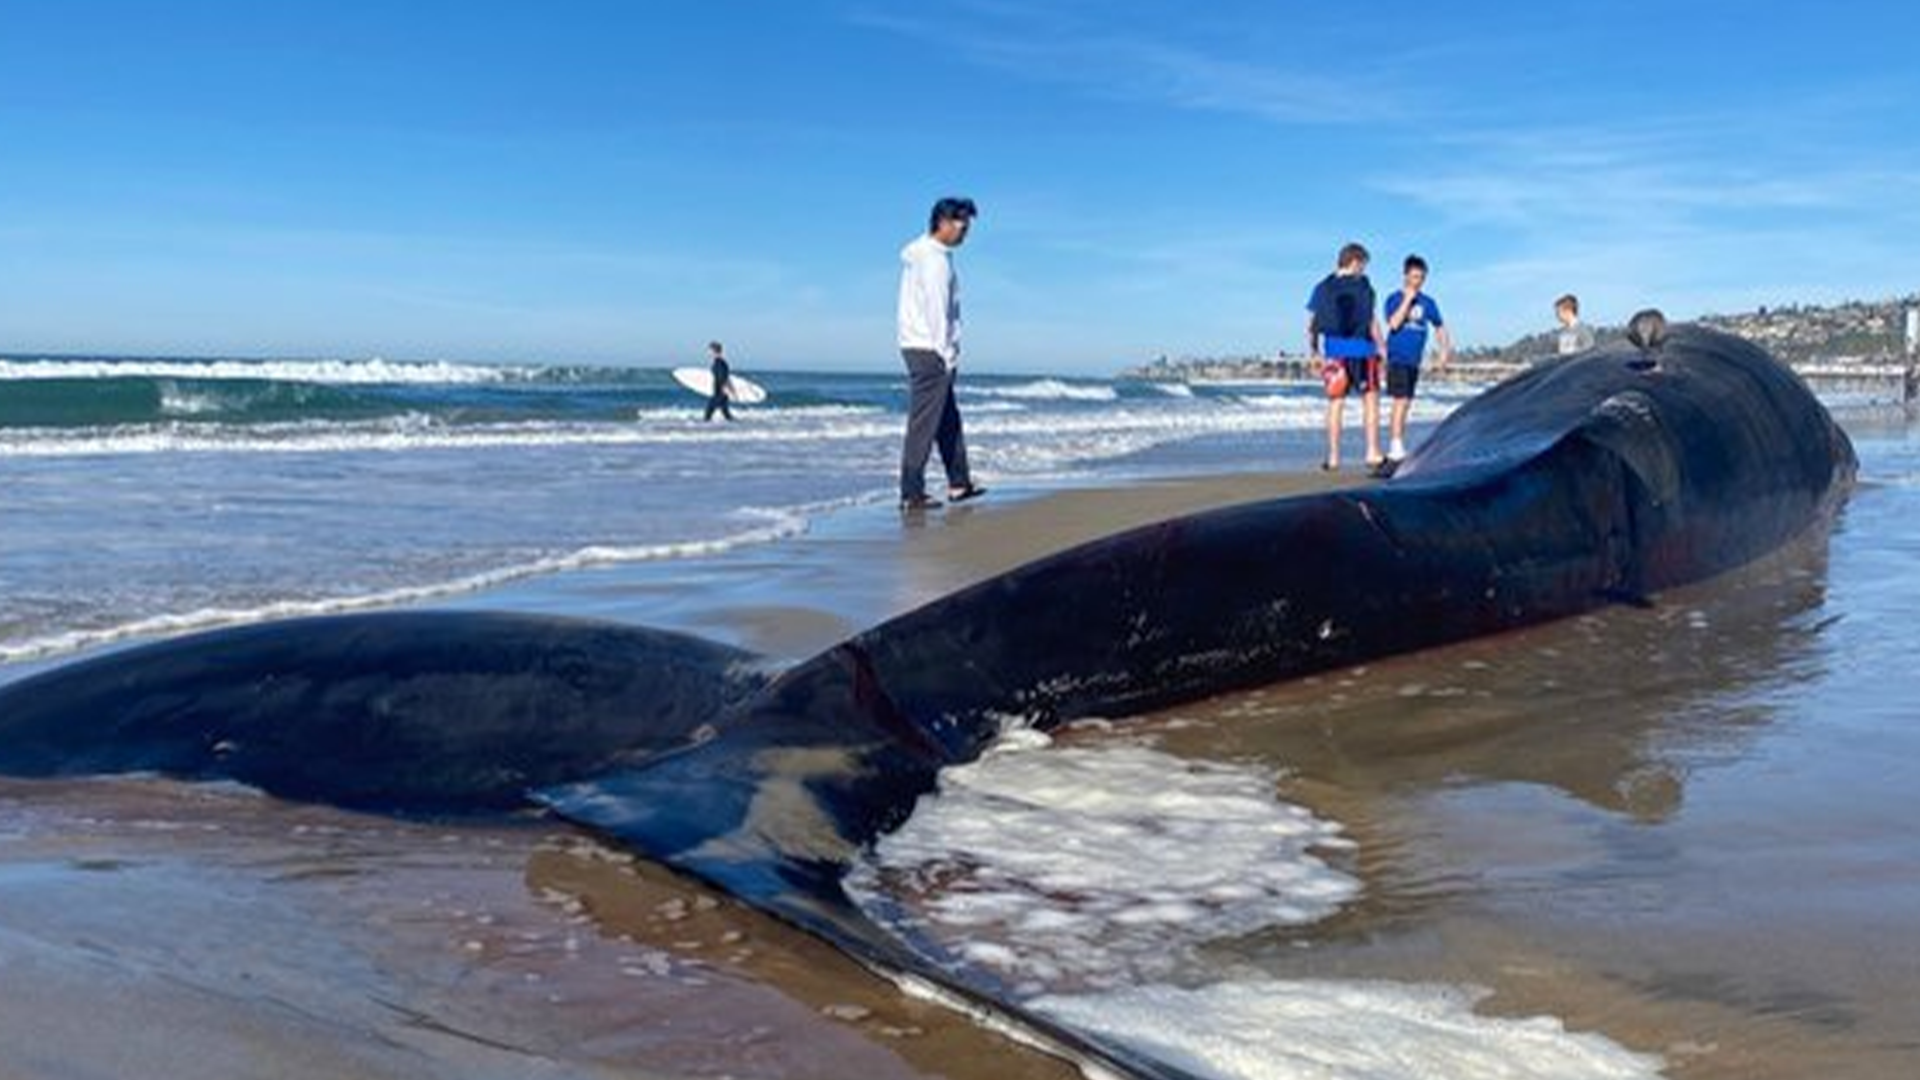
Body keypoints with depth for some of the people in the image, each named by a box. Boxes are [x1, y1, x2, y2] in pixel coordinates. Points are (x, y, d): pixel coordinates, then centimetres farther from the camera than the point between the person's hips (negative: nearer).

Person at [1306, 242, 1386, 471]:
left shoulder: (1322, 287, 6)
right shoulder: (1362, 284, -6)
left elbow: (1312, 322, 7)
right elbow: (1371, 320, -10)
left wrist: (1313, 350, 17)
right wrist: (1381, 346, -2)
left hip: (1334, 351, 4)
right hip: (1360, 349, -4)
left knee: (1335, 403, 7)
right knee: (1370, 399, 8)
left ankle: (1333, 457, 7)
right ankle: (1372, 452, 6)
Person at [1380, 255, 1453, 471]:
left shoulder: (1428, 302, 11)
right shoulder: (1394, 298, -2)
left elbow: (1439, 327, 19)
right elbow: (1394, 323, -17)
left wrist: (1445, 351, 8)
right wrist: (1408, 299, -16)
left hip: (1414, 360, 6)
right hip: (1397, 358, -6)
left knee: (1406, 404, 9)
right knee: (1399, 402, -15)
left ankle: (1394, 449, 15)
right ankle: (1396, 450, -18)